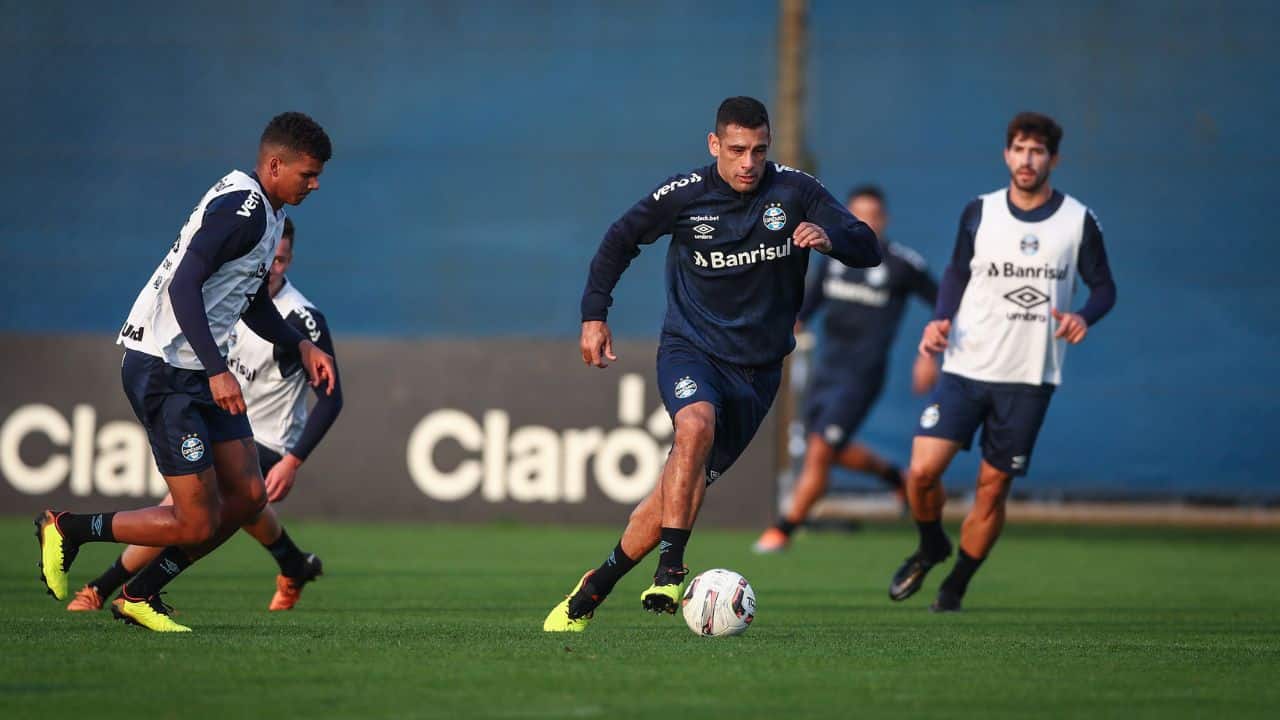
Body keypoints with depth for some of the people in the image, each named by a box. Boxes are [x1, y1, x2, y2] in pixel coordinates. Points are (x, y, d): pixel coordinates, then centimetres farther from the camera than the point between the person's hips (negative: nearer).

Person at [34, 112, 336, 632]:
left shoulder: (265, 211, 14)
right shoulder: (242, 209, -19)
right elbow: (183, 287, -28)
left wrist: (300, 345, 17)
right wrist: (217, 370, -33)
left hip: (199, 371, 10)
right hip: (162, 370, -10)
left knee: (247, 496, 6)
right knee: (197, 523, -9)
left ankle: (140, 596, 16)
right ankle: (66, 530, 10)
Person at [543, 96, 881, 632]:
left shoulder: (794, 192, -5)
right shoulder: (683, 195, -6)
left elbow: (868, 249, -8)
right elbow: (620, 240, 10)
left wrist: (830, 238, -30)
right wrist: (594, 314, 4)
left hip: (757, 367, 1)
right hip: (689, 348, -1)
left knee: (681, 490, -3)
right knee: (696, 423, -35)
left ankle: (590, 592, 12)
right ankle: (671, 570, -33)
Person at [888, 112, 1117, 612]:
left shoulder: (1079, 222, 0)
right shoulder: (979, 213, 3)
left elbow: (1104, 286, 7)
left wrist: (1084, 317, -14)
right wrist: (942, 319, -3)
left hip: (1030, 377, -1)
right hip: (966, 367, 1)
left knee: (992, 488, 1)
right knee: (922, 470, -12)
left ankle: (957, 585, 20)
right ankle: (930, 548, 18)